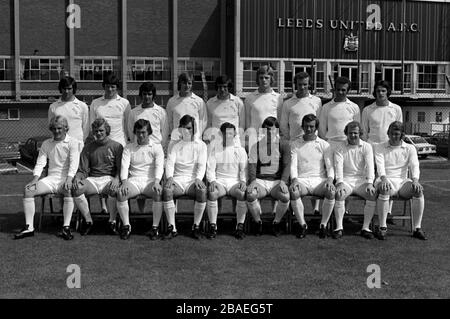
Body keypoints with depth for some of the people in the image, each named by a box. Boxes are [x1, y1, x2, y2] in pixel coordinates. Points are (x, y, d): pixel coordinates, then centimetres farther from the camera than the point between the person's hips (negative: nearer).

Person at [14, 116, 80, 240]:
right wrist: (35, 178, -10)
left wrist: (69, 179, -27)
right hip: (51, 178, 5)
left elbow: (74, 163, -11)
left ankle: (66, 227, -35)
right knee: (28, 190, -18)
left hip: (66, 178, -4)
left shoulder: (73, 142, 1)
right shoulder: (46, 144, 16)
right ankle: (29, 227, -17)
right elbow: (40, 163, 8)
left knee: (69, 190, -38)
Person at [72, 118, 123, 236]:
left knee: (114, 189, -38)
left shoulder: (117, 146, 8)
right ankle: (88, 221, -13)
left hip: (109, 179, -3)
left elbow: (120, 168, 1)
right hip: (92, 179, 3)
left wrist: (116, 179, -21)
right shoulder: (88, 147, 15)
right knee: (76, 188, -28)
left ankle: (112, 221, -18)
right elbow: (83, 170, 10)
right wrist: (77, 177, -13)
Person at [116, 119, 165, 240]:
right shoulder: (129, 148, 14)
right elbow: (124, 166, 2)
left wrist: (156, 182, -23)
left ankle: (155, 227, -24)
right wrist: (124, 182, -18)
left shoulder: (157, 147, 10)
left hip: (151, 180, -1)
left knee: (159, 192, -34)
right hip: (134, 180, 1)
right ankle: (126, 225, -17)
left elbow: (159, 166, -3)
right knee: (120, 193, -30)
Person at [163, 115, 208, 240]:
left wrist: (198, 179, -20)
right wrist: (169, 177, -18)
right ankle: (172, 228, -24)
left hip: (193, 180, -1)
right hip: (177, 180, 1)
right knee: (167, 189, -33)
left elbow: (202, 165, 1)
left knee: (202, 191, -35)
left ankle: (196, 227, -19)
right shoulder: (175, 145, 15)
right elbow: (170, 162, 3)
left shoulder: (201, 145, 11)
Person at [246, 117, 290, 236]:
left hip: (277, 181, 0)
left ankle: (276, 223, -5)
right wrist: (252, 181, -17)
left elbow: (286, 166, 0)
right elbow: (252, 165, 2)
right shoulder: (256, 146, 11)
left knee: (285, 196, -33)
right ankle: (258, 222, -6)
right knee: (250, 194, -32)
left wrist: (283, 181, -17)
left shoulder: (283, 145, 8)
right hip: (260, 180, 1)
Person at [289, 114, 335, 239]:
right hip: (301, 179, 0)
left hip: (320, 180, 0)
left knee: (331, 191, -33)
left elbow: (329, 165, 5)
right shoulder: (295, 145, 13)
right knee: (293, 191, -35)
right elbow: (293, 165, 3)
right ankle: (302, 225, -16)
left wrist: (330, 179, -17)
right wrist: (294, 180, -17)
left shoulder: (324, 145, 13)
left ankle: (324, 224, -15)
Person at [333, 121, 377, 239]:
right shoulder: (340, 148, 5)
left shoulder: (366, 147, 7)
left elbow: (370, 166, -4)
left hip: (362, 180, 1)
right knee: (339, 194, -31)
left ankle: (365, 227, -18)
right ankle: (339, 227, -22)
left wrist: (369, 183, -19)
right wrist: (340, 183, -23)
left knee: (373, 194, -27)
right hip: (346, 180, -1)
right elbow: (338, 166, -7)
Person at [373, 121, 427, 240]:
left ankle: (417, 228, -23)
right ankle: (382, 227, -29)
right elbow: (380, 165, -7)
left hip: (403, 180, 2)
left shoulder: (410, 148, 14)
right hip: (386, 180, -2)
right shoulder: (380, 147, 9)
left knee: (419, 190, -29)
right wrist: (384, 178, -28)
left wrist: (415, 180, -21)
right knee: (384, 190, -37)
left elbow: (415, 166, 0)